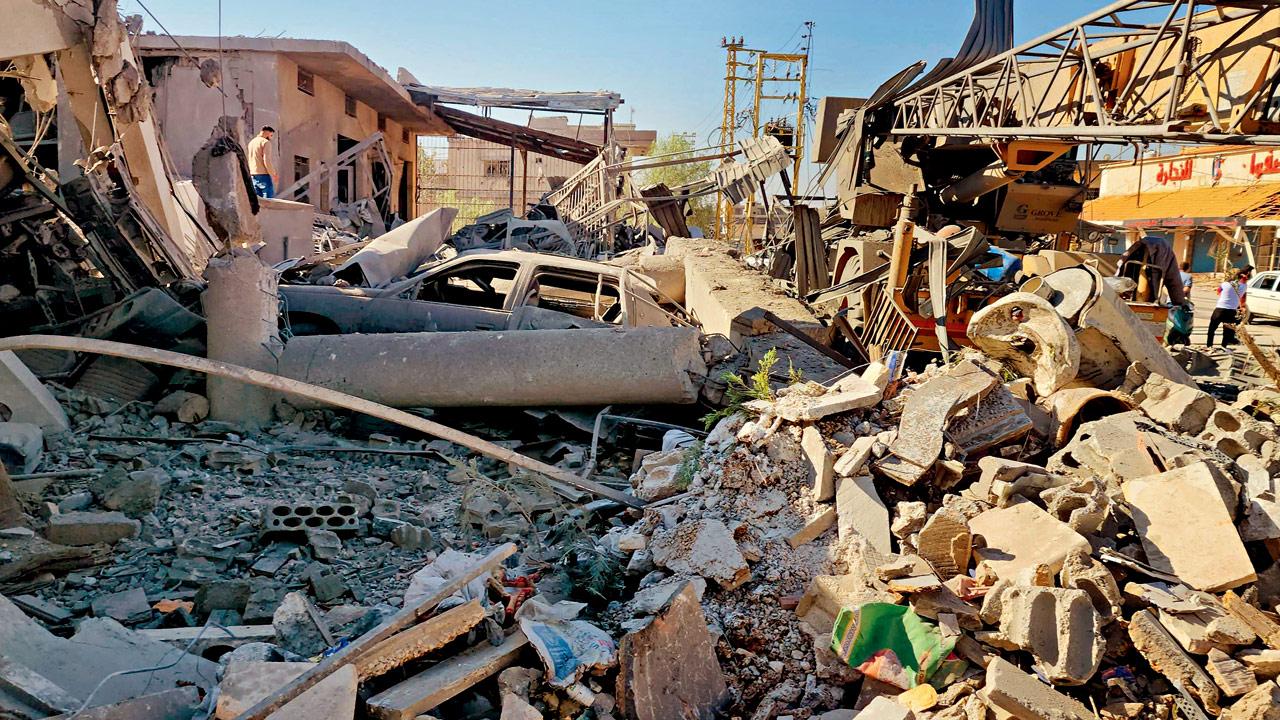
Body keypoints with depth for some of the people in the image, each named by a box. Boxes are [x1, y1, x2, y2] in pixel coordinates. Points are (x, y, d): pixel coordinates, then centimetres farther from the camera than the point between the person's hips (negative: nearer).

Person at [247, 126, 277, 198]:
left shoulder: (251, 142, 18)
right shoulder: (266, 142, -8)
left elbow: (250, 160, 19)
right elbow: (267, 160, -16)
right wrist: (273, 174, -9)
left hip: (253, 175, 8)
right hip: (263, 175, -8)